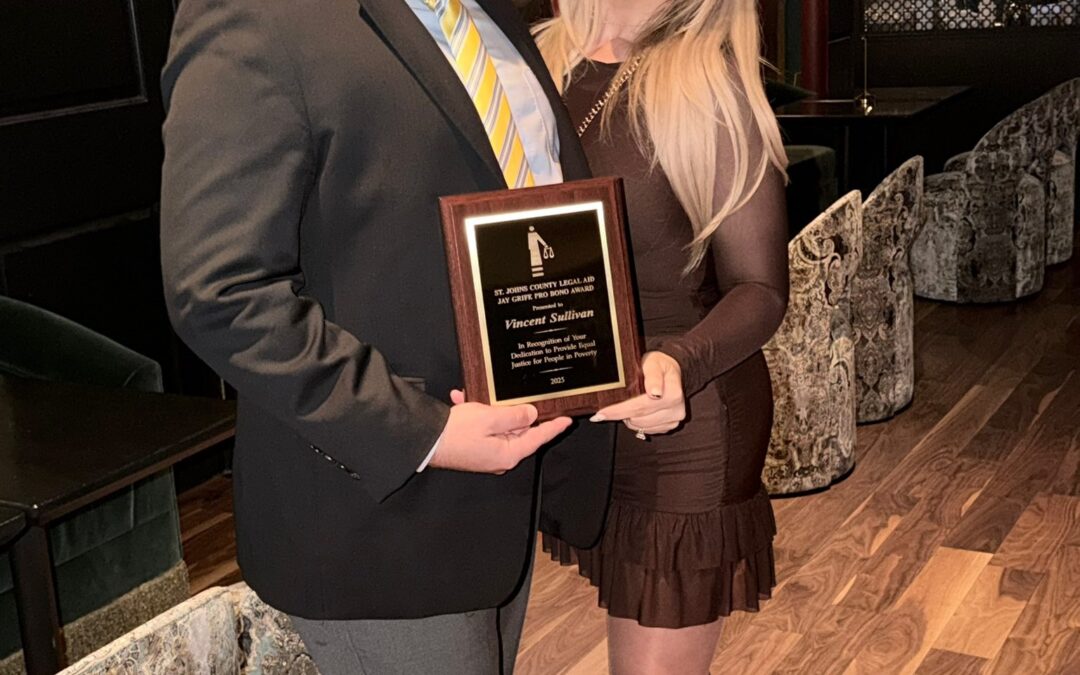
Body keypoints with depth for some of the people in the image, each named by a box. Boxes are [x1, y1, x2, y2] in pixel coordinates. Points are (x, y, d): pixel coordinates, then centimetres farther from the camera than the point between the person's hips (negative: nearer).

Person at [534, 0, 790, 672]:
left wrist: (681, 364, -31)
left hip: (680, 424, -4)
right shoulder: (538, 62, 1)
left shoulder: (708, 81, -12)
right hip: (568, 419, 5)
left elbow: (760, 287, -11)